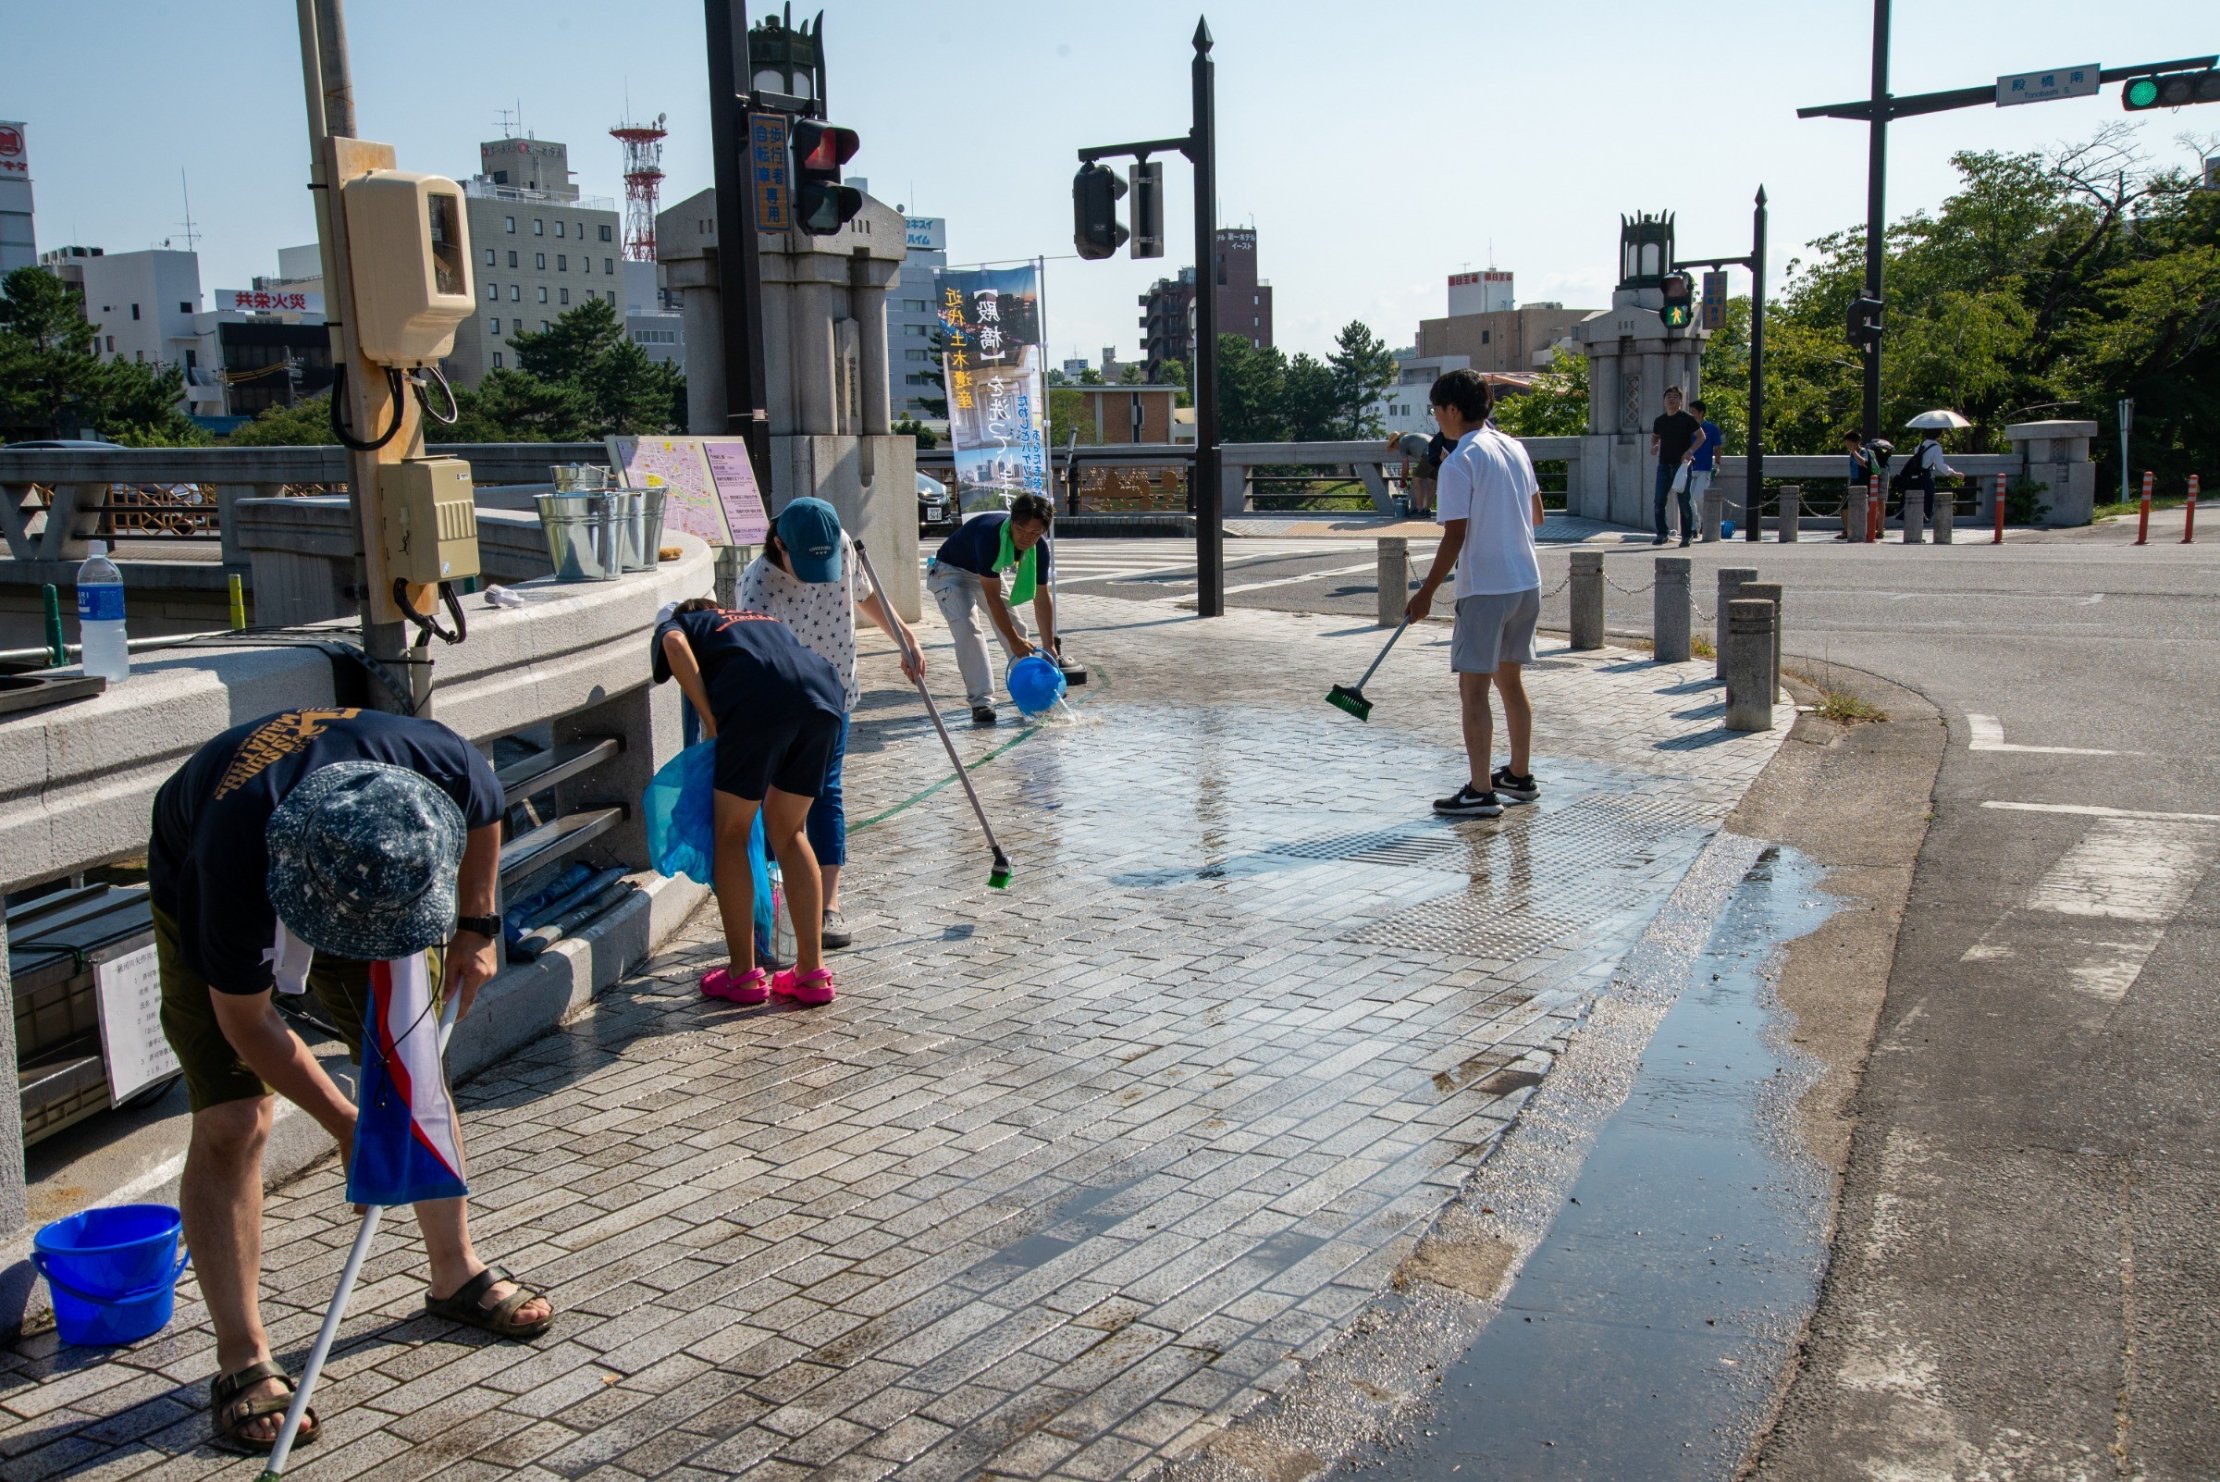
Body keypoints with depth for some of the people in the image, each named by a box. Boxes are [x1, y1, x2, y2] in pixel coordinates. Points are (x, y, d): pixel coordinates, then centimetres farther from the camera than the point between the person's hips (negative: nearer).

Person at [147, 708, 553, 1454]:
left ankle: (457, 1276, 25)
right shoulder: (235, 861, -44)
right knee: (231, 1123, -13)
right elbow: (246, 1021, -27)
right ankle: (243, 1363, -2)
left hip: (370, 875, 4)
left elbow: (484, 816, -8)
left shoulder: (443, 768, -38)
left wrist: (474, 929, -3)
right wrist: (345, 1123, -19)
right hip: (208, 902, -3)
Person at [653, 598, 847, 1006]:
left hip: (759, 700, -5)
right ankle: (812, 972, 19)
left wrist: (710, 722, 5)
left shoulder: (677, 623, 28)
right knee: (789, 832, 20)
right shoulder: (767, 619, 42)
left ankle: (743, 974, 18)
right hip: (824, 694, 5)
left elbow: (675, 646, 3)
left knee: (731, 834, 13)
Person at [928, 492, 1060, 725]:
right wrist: (1014, 641, -31)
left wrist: (1049, 645, -11)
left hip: (987, 573, 7)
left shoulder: (1039, 548, -21)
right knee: (967, 629, -24)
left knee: (1016, 626, 6)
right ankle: (980, 701, -22)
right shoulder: (989, 534, -41)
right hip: (949, 571, -7)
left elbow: (1041, 596, -10)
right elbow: (992, 597, -36)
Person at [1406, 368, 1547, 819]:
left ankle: (1481, 792, -5)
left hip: (1486, 589, -8)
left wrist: (1426, 592, -10)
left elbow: (1455, 536, -16)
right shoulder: (1514, 447, 9)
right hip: (1527, 583, 8)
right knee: (1510, 681, 19)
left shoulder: (1458, 463, -14)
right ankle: (1520, 776, 28)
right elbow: (1537, 514, 17)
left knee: (1473, 689, -4)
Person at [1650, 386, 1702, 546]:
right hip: (1664, 465, 4)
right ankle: (1662, 534, 8)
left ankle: (1686, 536, 8)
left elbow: (1701, 436, -2)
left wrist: (1690, 451, -16)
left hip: (1682, 465, -4)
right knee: (1659, 501, -2)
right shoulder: (1659, 421, 10)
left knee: (1684, 502, 1)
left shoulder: (1687, 419, -3)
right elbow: (1654, 436, 26)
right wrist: (1653, 446, 3)